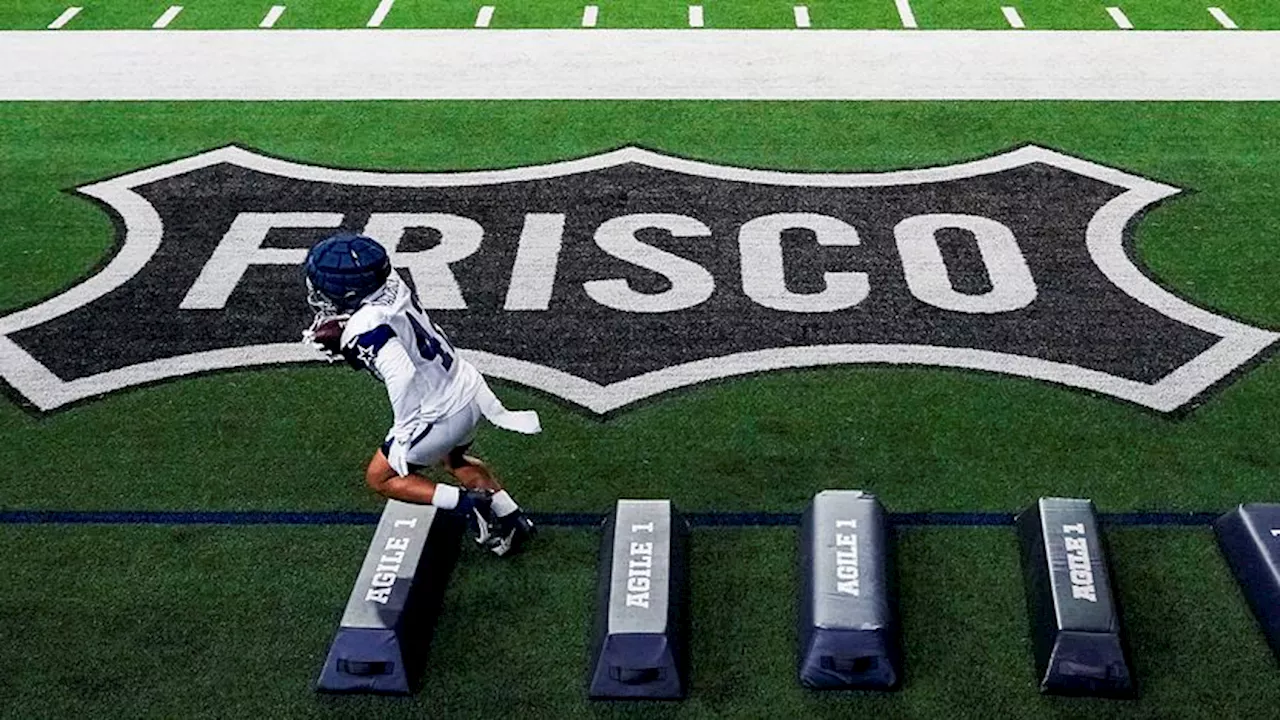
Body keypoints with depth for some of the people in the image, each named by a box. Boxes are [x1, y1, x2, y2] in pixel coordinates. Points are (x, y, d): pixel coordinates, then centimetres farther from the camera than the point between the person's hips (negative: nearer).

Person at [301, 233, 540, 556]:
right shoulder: (391, 286, -3)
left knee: (380, 478, 15)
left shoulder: (367, 327, -26)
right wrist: (341, 340, 7)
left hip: (440, 416, -8)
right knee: (452, 460, 36)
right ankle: (513, 519, 32)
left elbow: (401, 375, -36)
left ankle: (467, 502, 2)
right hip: (468, 391, 8)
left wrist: (404, 431, -24)